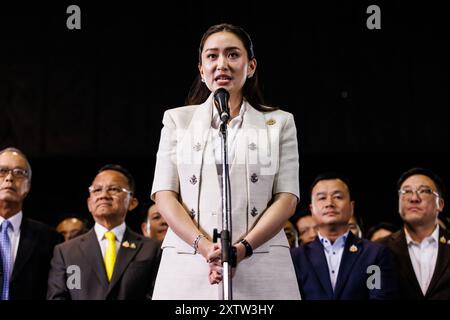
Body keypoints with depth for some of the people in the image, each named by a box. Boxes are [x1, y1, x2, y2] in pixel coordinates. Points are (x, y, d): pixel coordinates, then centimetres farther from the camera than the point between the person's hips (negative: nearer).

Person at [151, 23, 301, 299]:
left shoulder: (279, 123, 11)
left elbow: (287, 198, 2)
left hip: (260, 265, 0)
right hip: (188, 265, 0)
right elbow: (164, 194, 3)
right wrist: (204, 246, -13)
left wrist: (243, 248, -13)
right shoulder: (177, 120, 12)